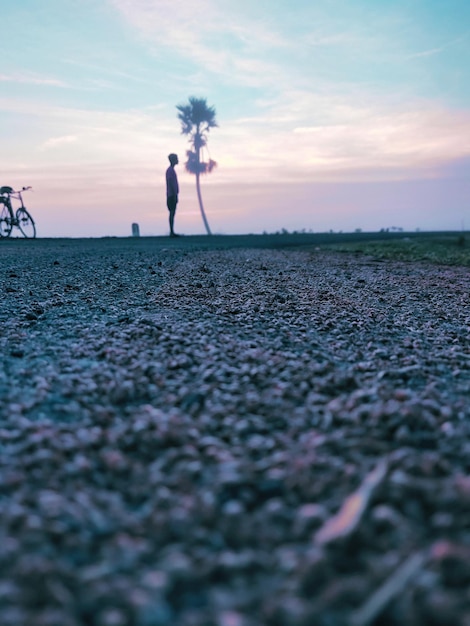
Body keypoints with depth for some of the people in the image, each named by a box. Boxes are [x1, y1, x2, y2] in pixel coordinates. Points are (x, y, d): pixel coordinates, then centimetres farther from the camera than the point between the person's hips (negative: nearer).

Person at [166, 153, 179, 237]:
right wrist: (175, 195, -21)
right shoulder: (170, 170, -11)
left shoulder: (171, 170, 19)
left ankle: (172, 232, 10)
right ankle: (172, 232, -10)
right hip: (172, 195, -10)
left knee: (172, 213, 8)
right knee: (172, 212, -10)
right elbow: (171, 183, -18)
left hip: (172, 195, 10)